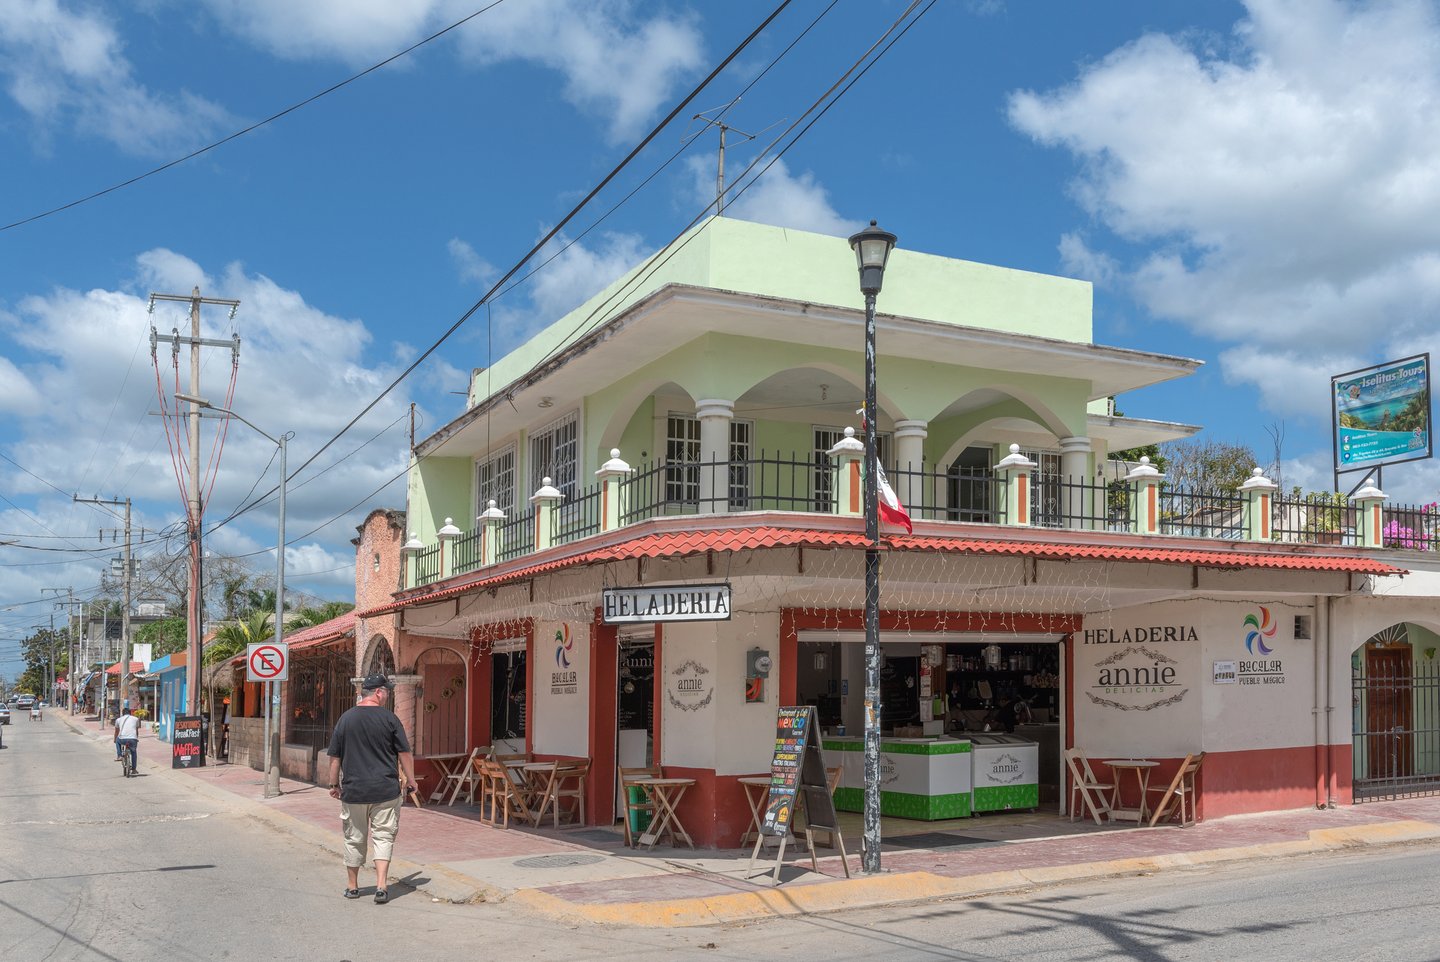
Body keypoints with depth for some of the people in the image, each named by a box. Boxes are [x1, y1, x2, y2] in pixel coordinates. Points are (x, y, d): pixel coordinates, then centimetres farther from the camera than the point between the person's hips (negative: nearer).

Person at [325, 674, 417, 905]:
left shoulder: (346, 718, 1)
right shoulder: (389, 718, -6)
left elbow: (335, 757, 6)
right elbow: (405, 754, -2)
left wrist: (334, 784, 16)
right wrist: (410, 780, 10)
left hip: (353, 791, 2)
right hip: (386, 790, -2)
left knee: (354, 839, 14)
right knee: (383, 837, 5)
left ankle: (352, 887, 23)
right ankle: (381, 886, -5)